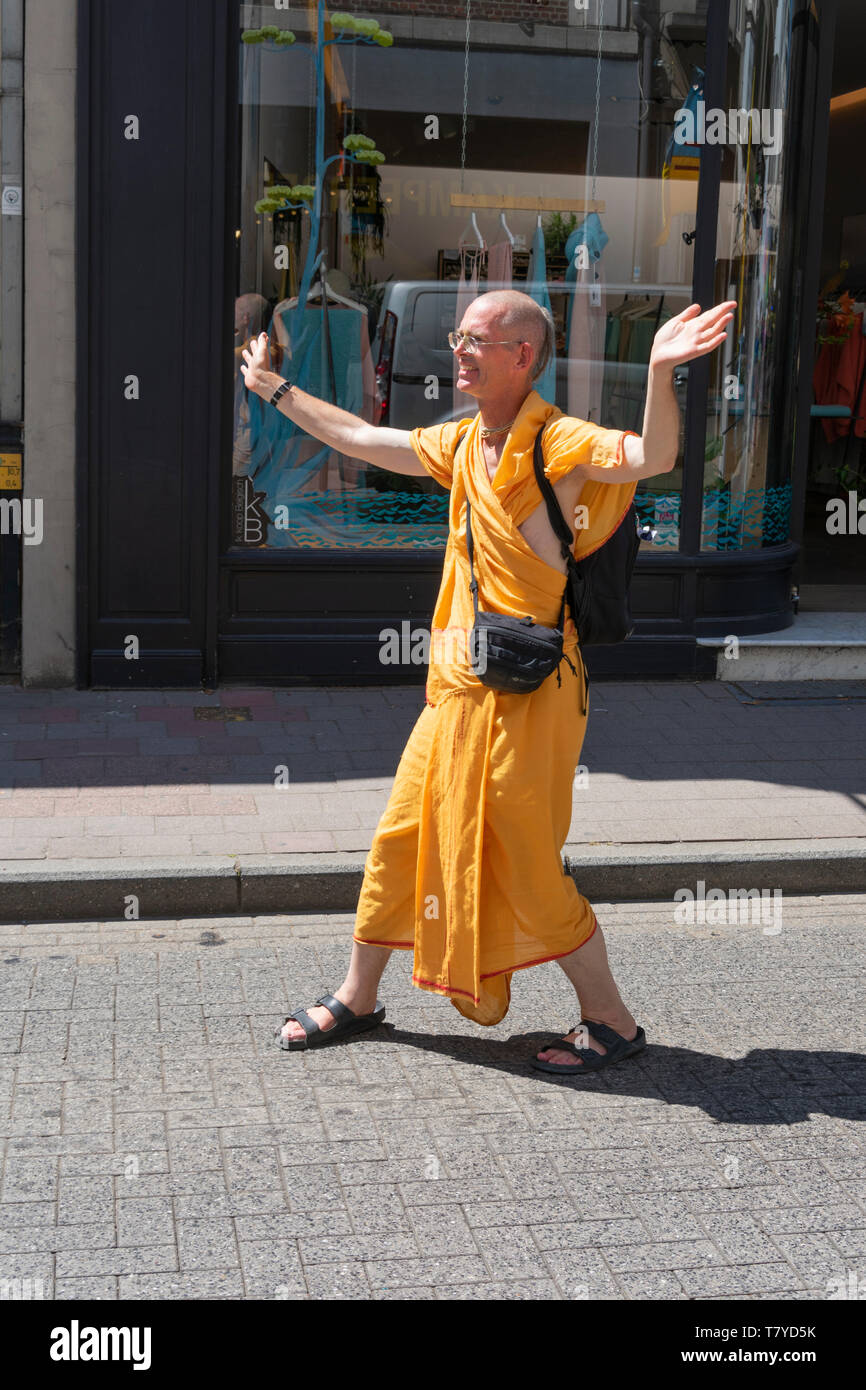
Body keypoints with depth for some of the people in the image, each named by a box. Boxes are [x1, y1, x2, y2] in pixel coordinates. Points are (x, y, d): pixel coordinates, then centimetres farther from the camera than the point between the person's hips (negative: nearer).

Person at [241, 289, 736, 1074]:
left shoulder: (558, 445, -14)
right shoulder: (464, 444, 10)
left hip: (526, 695, -8)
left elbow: (652, 457, -33)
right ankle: (358, 998, 32)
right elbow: (361, 439, 25)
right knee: (400, 840, 15)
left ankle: (611, 1022, 16)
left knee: (529, 871, -2)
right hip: (459, 688, 8)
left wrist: (661, 372, -50)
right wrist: (278, 391, 34)